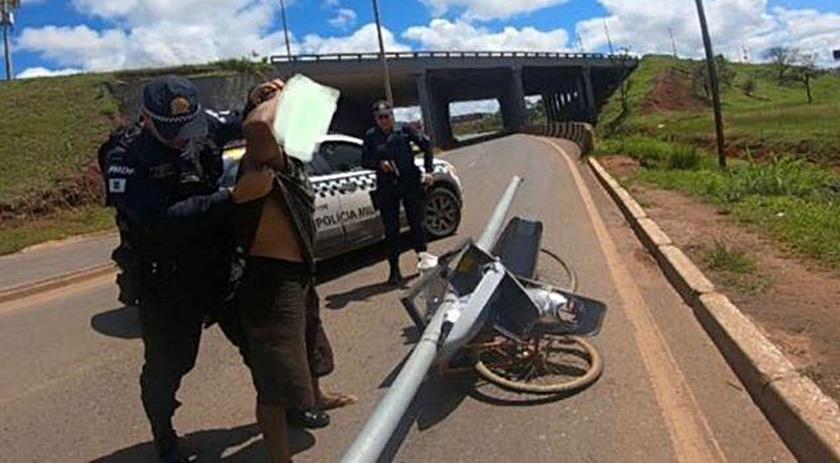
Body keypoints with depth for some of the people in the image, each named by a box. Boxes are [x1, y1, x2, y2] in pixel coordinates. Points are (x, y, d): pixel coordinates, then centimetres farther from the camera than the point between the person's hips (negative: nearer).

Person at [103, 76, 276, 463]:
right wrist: (236, 196, -41)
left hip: (222, 264, 5)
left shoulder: (204, 126, -7)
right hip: (166, 282, -4)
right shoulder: (125, 159, -21)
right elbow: (162, 219, -35)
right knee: (166, 364, 8)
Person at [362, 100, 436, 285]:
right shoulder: (371, 137, 1)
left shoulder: (405, 130, -2)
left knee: (417, 222, 8)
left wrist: (428, 170, 0)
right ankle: (394, 269, 11)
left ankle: (423, 255, 29)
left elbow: (427, 145, 6)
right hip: (386, 187, 0)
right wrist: (379, 164, -15)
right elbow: (365, 161, 5)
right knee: (391, 229, 3)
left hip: (410, 183, 0)